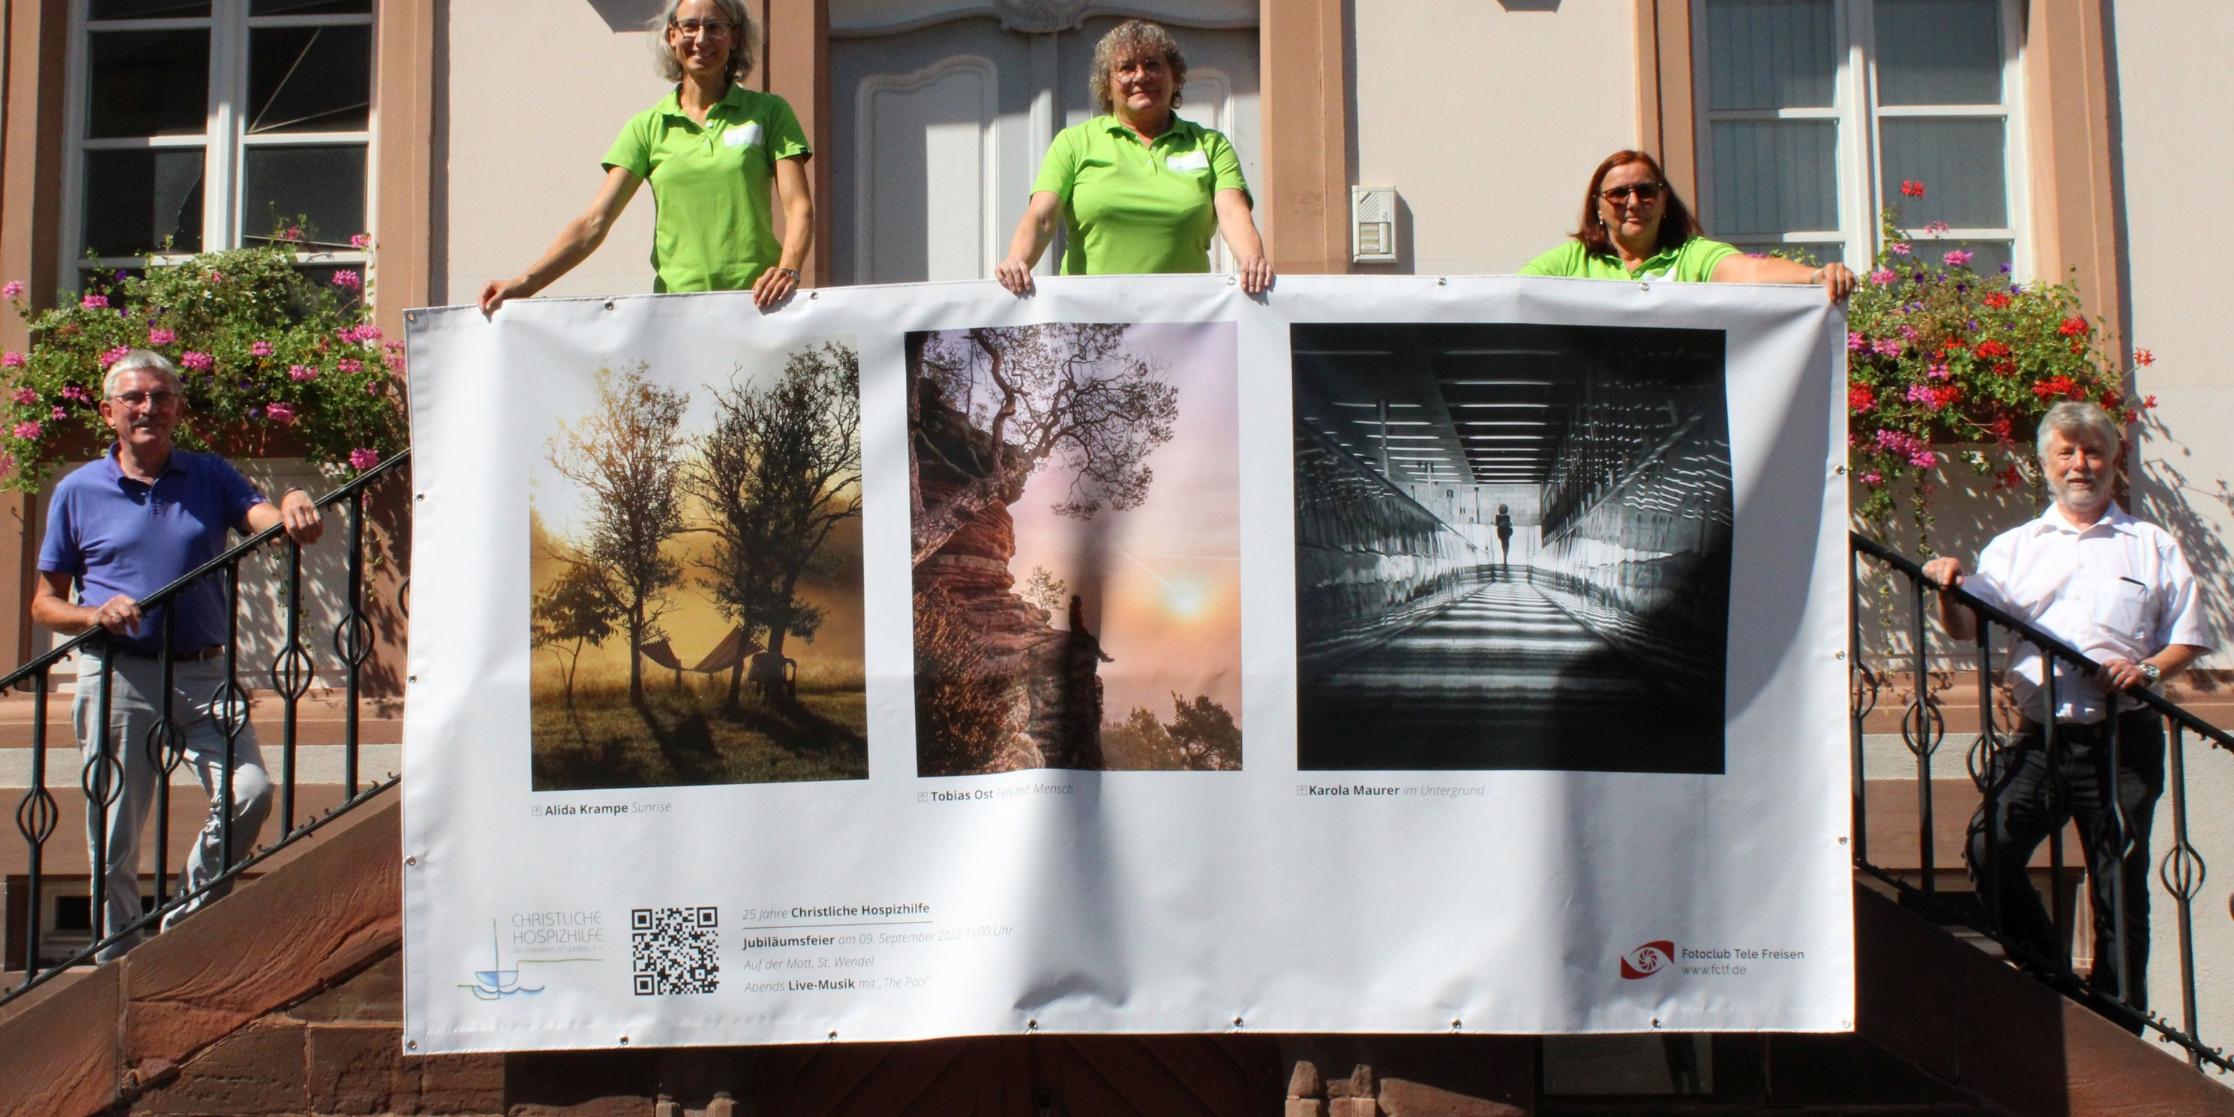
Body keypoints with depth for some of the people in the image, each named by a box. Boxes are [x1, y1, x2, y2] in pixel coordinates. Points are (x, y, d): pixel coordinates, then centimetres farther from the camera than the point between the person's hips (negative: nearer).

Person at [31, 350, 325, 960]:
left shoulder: (210, 477, 10)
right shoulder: (77, 492, 7)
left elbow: (268, 521, -7)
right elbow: (44, 603, 9)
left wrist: (293, 507, -31)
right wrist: (97, 614, -12)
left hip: (204, 673, 1)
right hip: (117, 677, -1)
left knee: (249, 792, -15)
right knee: (114, 836, 2)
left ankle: (184, 927, 7)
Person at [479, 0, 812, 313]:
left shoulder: (768, 112, 8)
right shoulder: (648, 127, 10)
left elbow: (799, 207, -1)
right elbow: (595, 221, 4)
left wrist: (788, 270, -21)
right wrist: (525, 283, -8)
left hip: (756, 303, -1)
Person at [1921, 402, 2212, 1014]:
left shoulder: (2153, 547, 13)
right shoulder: (2014, 547, 15)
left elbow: (2188, 640, 12)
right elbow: (1968, 626, 2)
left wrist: (2147, 669, -9)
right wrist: (1949, 589, -19)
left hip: (2123, 738, -1)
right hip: (2041, 736, 1)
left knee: (2120, 881, 1)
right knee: (1990, 844, -17)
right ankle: (2044, 975, 1)